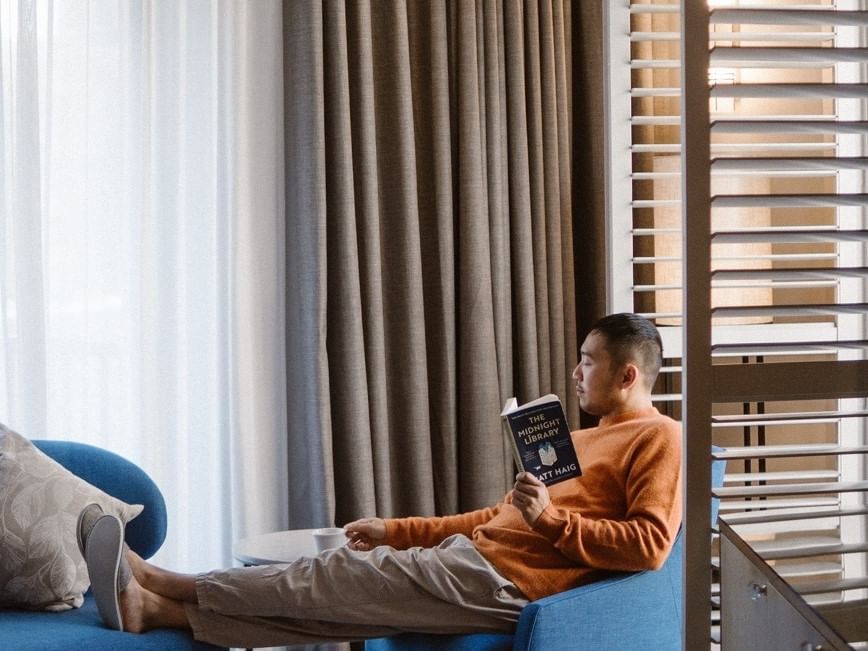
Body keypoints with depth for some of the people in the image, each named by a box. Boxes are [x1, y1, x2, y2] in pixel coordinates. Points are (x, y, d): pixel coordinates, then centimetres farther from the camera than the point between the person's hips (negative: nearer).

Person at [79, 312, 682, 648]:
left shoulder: (658, 438, -1)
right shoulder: (586, 440, 27)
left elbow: (649, 544, -16)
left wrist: (551, 517, -20)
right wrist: (394, 530, 21)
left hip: (501, 581, -9)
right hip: (476, 553, 9)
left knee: (342, 578, -10)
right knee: (338, 582, -3)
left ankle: (170, 592, -4)